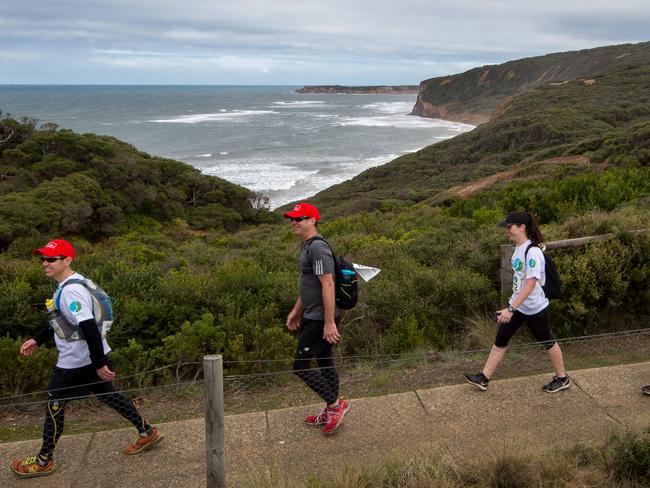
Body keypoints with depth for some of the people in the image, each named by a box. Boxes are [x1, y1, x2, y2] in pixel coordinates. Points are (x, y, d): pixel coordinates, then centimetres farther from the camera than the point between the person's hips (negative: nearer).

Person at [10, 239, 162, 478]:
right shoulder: (67, 285, 8)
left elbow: (89, 328, -29)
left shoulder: (71, 290, -25)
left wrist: (99, 364, -27)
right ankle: (147, 432, 28)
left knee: (55, 404, 7)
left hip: (76, 361, -9)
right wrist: (37, 340, 19)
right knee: (107, 395, 19)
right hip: (88, 357, 9)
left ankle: (44, 461, 25)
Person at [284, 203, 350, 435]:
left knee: (300, 366, -4)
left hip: (321, 320, -10)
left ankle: (335, 404, 8)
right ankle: (331, 411, 29)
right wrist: (296, 310, 25)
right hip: (312, 317, 10)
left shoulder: (318, 248, -20)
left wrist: (329, 323, -26)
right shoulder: (307, 246, 12)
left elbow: (328, 285, -25)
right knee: (324, 363, 17)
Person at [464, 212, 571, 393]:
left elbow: (530, 284, -30)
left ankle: (562, 379, 33)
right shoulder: (518, 247, 1)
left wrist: (511, 308, -34)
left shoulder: (532, 252, -26)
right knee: (500, 340, 8)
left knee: (548, 342, 12)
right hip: (517, 304, 8)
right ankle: (484, 378, 16)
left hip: (535, 308, -8)